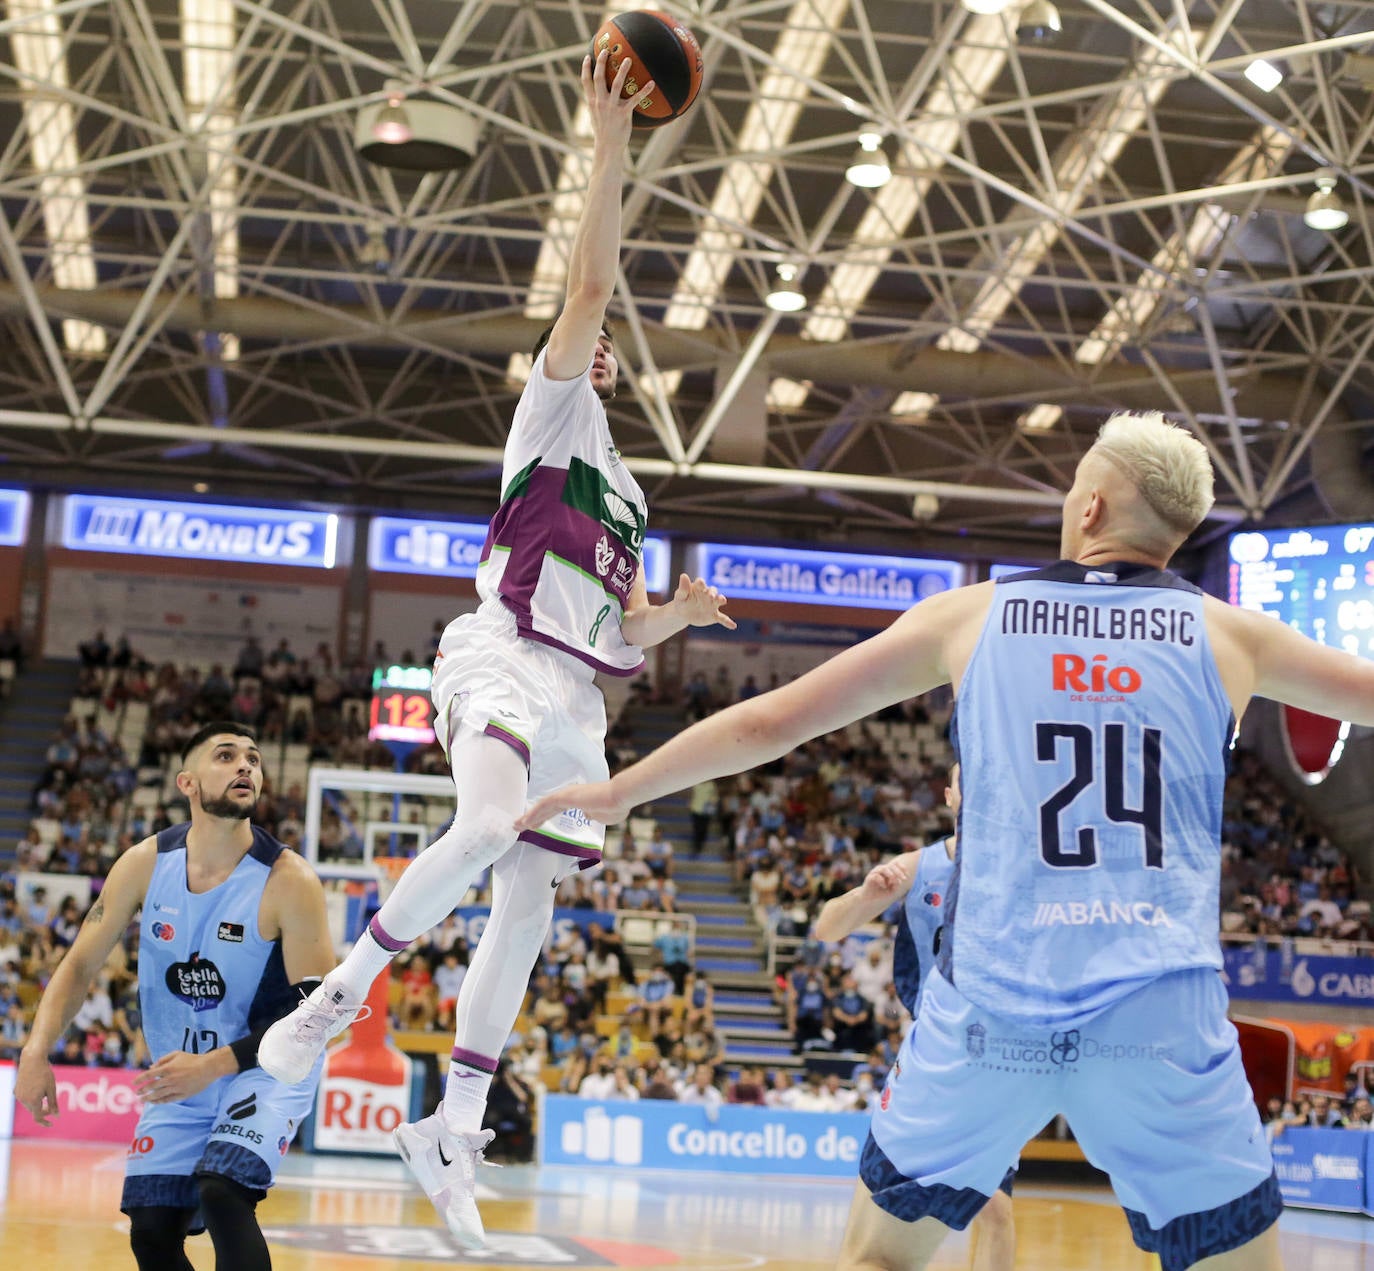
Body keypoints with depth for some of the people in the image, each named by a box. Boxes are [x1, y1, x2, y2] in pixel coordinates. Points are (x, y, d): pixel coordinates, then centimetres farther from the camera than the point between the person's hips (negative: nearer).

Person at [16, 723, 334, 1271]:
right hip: (180, 1077, 5)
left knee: (222, 1193, -26)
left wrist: (212, 1065, -26)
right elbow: (80, 965, 0)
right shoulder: (146, 863, -9)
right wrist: (35, 1053, -14)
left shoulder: (289, 880, -21)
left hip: (269, 1069, -4)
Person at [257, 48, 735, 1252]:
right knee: (488, 829, -34)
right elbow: (589, 287, -5)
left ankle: (452, 1132, 8)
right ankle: (340, 996, -16)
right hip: (507, 660, -8)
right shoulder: (554, 409, 9)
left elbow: (628, 629, 30)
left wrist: (679, 612, 11)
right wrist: (611, 149, -7)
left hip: (578, 693, 8)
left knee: (527, 900, 3)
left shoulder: (625, 489, 29)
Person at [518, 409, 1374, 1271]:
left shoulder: (970, 616, 8)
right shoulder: (1226, 633, 7)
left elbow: (767, 723, 11)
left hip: (991, 1008, 1)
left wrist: (617, 792, 24)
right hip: (1163, 1019, 0)